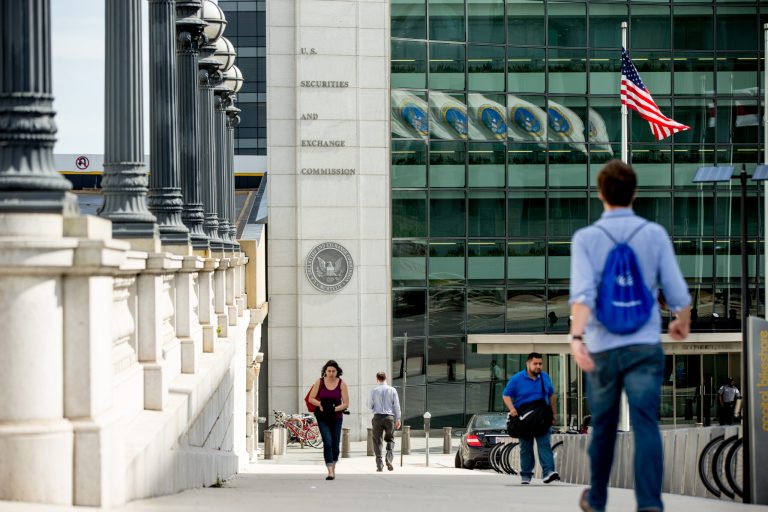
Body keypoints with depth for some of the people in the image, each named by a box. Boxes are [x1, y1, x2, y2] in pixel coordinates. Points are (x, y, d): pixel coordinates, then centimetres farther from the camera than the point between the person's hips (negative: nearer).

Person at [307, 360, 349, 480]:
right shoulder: (319, 382, -2)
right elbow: (311, 399, 2)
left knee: (335, 445, 6)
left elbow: (346, 403, -4)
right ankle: (330, 471, -20)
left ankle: (333, 467, 32)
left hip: (336, 417, 1)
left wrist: (335, 409, -19)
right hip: (323, 418, -1)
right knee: (327, 442, -16)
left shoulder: (342, 384, -3)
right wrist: (320, 404, -16)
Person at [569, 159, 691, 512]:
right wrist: (682, 323, 19)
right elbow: (677, 293, -1)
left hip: (602, 348, 1)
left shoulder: (586, 238, -3)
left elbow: (582, 292, -19)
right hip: (645, 347, -1)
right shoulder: (654, 234, -1)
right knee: (646, 425, -8)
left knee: (603, 427, 17)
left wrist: (577, 338, -29)